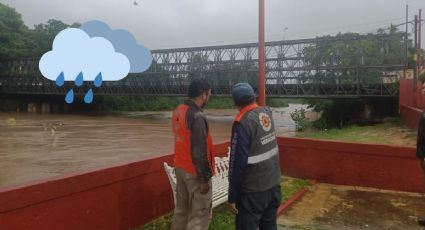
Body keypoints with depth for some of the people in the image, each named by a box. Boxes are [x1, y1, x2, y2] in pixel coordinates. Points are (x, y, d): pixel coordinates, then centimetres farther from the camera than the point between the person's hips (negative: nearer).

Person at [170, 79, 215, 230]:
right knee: (201, 214, 4)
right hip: (194, 172, -8)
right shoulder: (197, 116, -24)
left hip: (180, 167, 9)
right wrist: (204, 179, -16)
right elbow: (199, 152, -24)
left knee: (181, 208, 20)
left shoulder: (178, 111, 3)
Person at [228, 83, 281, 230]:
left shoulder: (242, 122, -19)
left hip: (253, 192, -7)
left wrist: (232, 197, -13)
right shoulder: (266, 113, 0)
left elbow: (238, 163, -21)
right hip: (274, 185, 7)